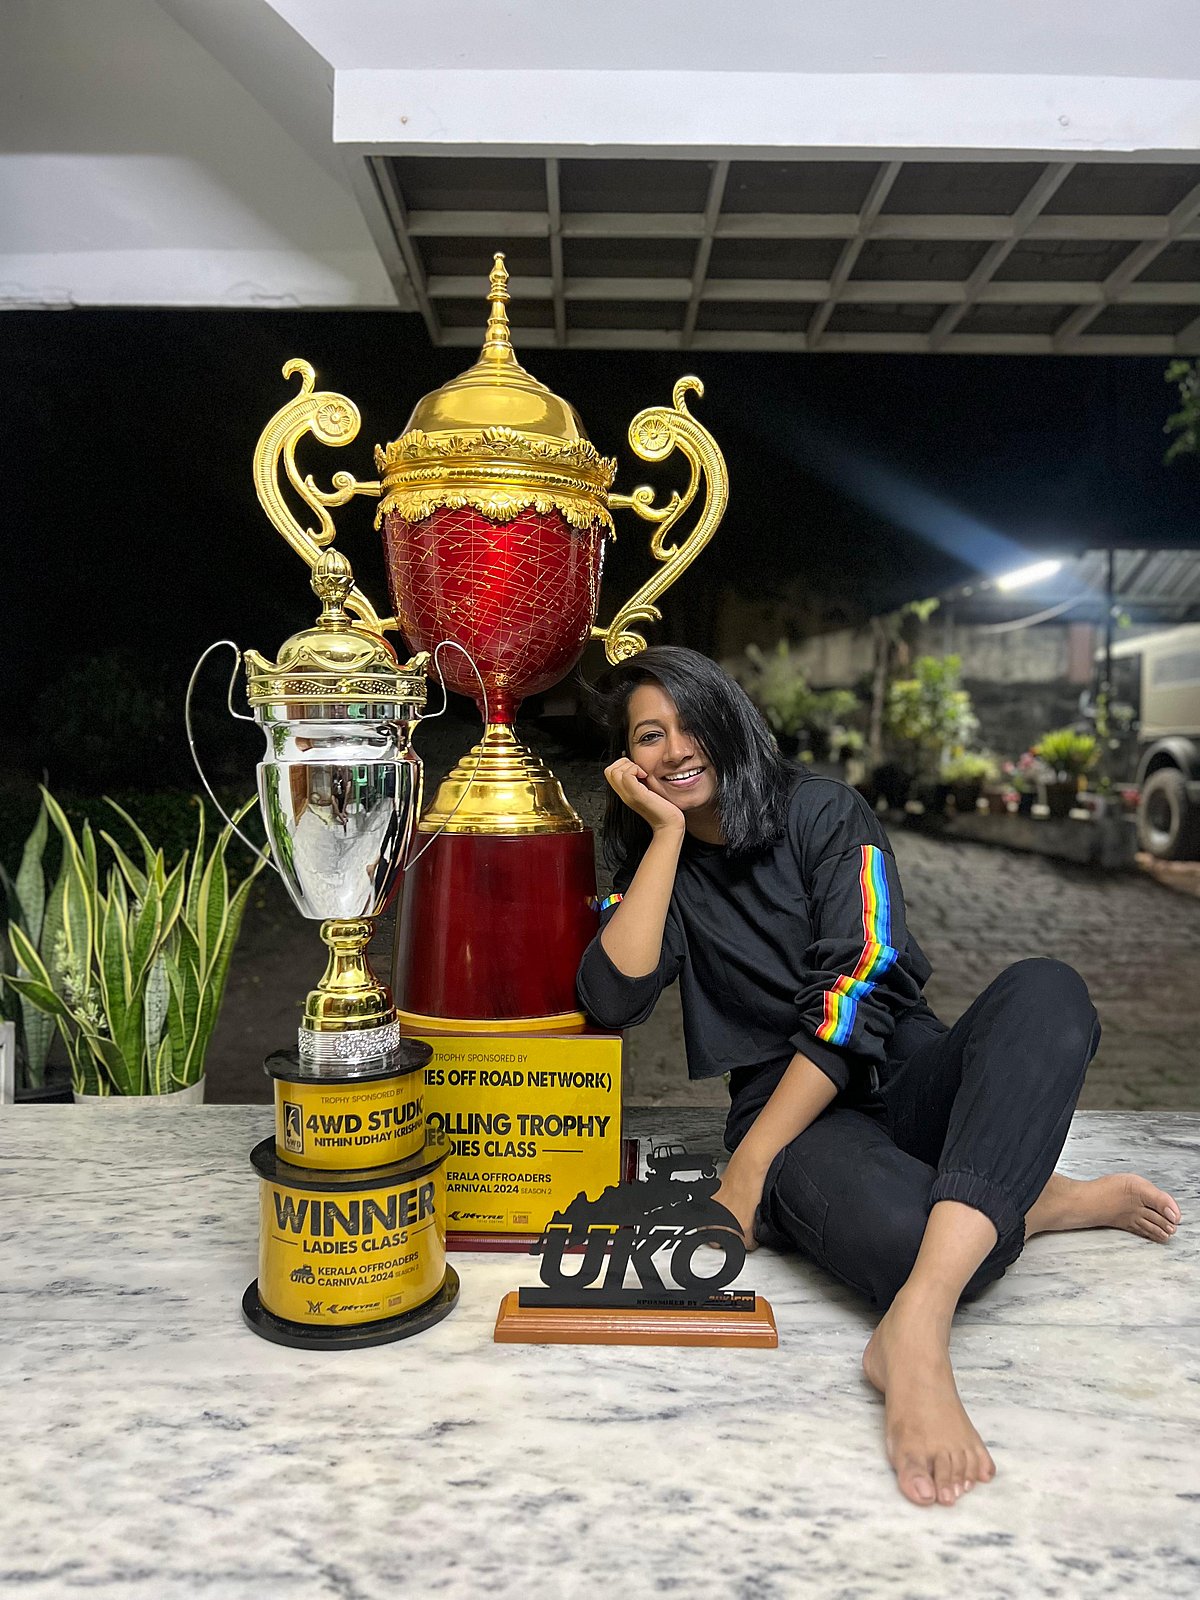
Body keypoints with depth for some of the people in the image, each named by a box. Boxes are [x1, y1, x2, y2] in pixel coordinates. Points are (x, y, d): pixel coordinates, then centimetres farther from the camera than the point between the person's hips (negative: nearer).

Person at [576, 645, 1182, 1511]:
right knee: (897, 1235, -36)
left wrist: (748, 1167, -17)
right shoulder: (654, 868, 10)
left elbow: (859, 988, -12)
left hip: (907, 1076, 1)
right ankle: (1051, 1200, -4)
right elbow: (614, 999, -10)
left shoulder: (823, 812, 1)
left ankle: (915, 1326, -42)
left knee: (1045, 988, -31)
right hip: (792, 1118, 0)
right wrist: (668, 830, -7)